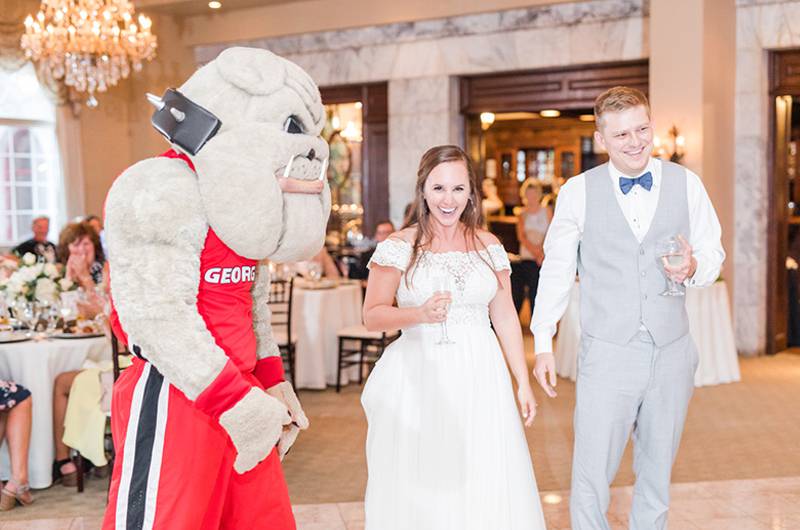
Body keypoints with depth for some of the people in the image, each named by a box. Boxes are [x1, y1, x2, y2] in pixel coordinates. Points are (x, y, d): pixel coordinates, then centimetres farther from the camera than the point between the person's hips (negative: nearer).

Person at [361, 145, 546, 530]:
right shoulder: (398, 247, -3)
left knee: (487, 485, 3)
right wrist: (419, 314, -20)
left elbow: (505, 317, 10)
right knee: (418, 487, 3)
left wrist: (523, 383, 8)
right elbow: (372, 316, -3)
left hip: (480, 378, 2)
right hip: (418, 379, -2)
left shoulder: (489, 246, 6)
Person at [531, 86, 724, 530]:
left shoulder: (686, 184, 2)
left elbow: (713, 253, 10)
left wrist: (693, 268, -14)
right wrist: (543, 344, 3)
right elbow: (556, 269, 4)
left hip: (671, 354, 2)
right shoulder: (578, 191, -3)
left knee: (657, 476, 17)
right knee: (591, 477, -1)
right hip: (607, 355, -2)